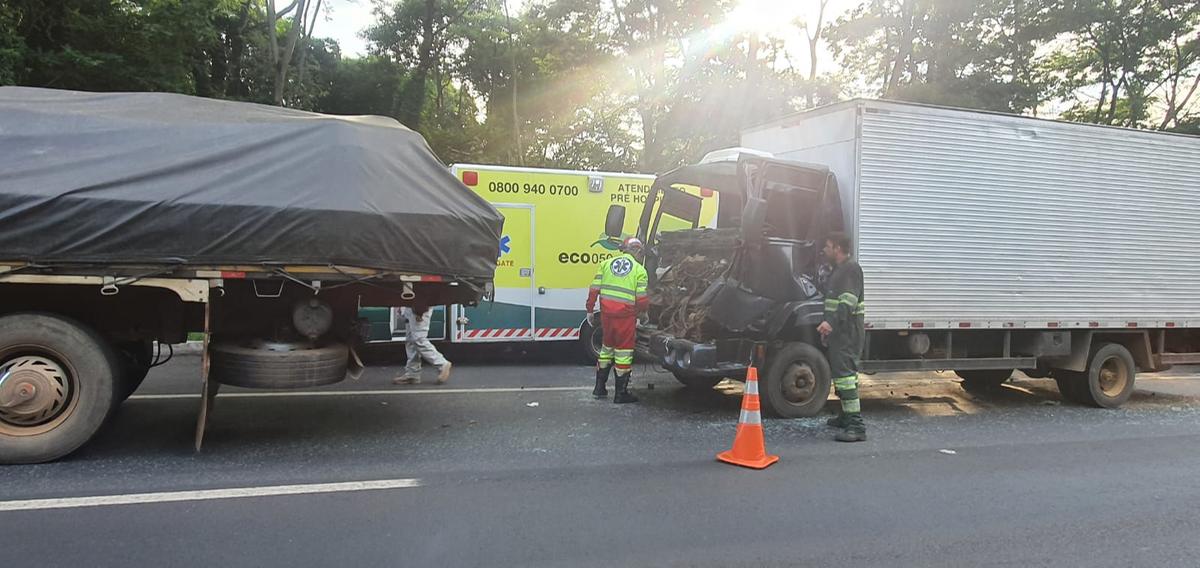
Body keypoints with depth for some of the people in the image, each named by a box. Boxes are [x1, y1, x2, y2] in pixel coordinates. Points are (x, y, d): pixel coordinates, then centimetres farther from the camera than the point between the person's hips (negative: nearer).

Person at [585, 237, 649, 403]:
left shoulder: (606, 264, 9)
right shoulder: (639, 269, -2)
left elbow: (594, 290, 4)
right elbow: (642, 299, -6)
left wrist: (590, 310, 12)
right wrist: (643, 309, 15)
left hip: (606, 313, 5)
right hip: (626, 315, -5)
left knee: (607, 347, 21)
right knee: (624, 352, 5)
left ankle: (600, 388, 28)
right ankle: (621, 394, 12)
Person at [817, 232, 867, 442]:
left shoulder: (851, 268, -12)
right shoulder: (838, 269, 21)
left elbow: (848, 300, -25)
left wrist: (832, 322, -35)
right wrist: (829, 324, 34)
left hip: (847, 331, -11)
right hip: (839, 330, 11)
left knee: (845, 373, -16)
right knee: (843, 371, 19)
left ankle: (856, 426, -20)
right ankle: (847, 416, 32)